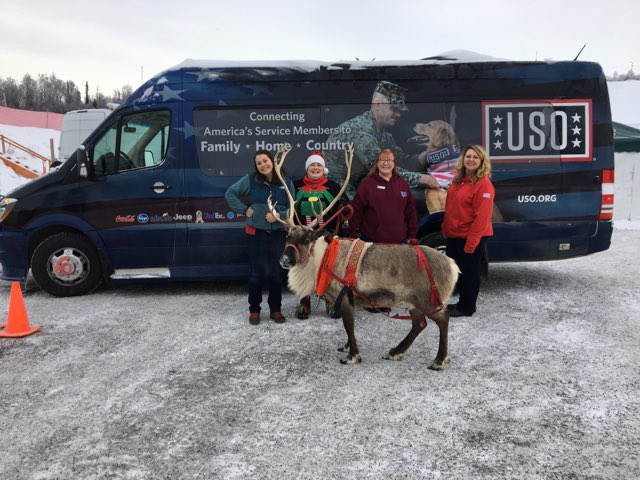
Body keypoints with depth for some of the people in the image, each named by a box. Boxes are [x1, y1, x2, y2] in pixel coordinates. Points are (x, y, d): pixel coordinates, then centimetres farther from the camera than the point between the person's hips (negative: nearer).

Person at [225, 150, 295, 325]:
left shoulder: (286, 182, 1)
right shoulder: (250, 180, -4)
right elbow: (230, 194, 3)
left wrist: (279, 216, -16)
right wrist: (244, 210, -5)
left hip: (279, 233, 2)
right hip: (257, 232, -2)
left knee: (277, 272, 8)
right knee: (257, 272, 1)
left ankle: (276, 310, 21)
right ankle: (254, 310, 16)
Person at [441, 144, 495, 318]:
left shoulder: (483, 184, -16)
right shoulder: (458, 180, 10)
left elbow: (481, 217, -20)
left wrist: (471, 242, -21)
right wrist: (446, 228, 12)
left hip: (471, 237, -8)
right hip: (454, 235, 9)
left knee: (469, 271, 4)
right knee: (458, 269, 18)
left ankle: (466, 308, 18)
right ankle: (463, 302, 33)